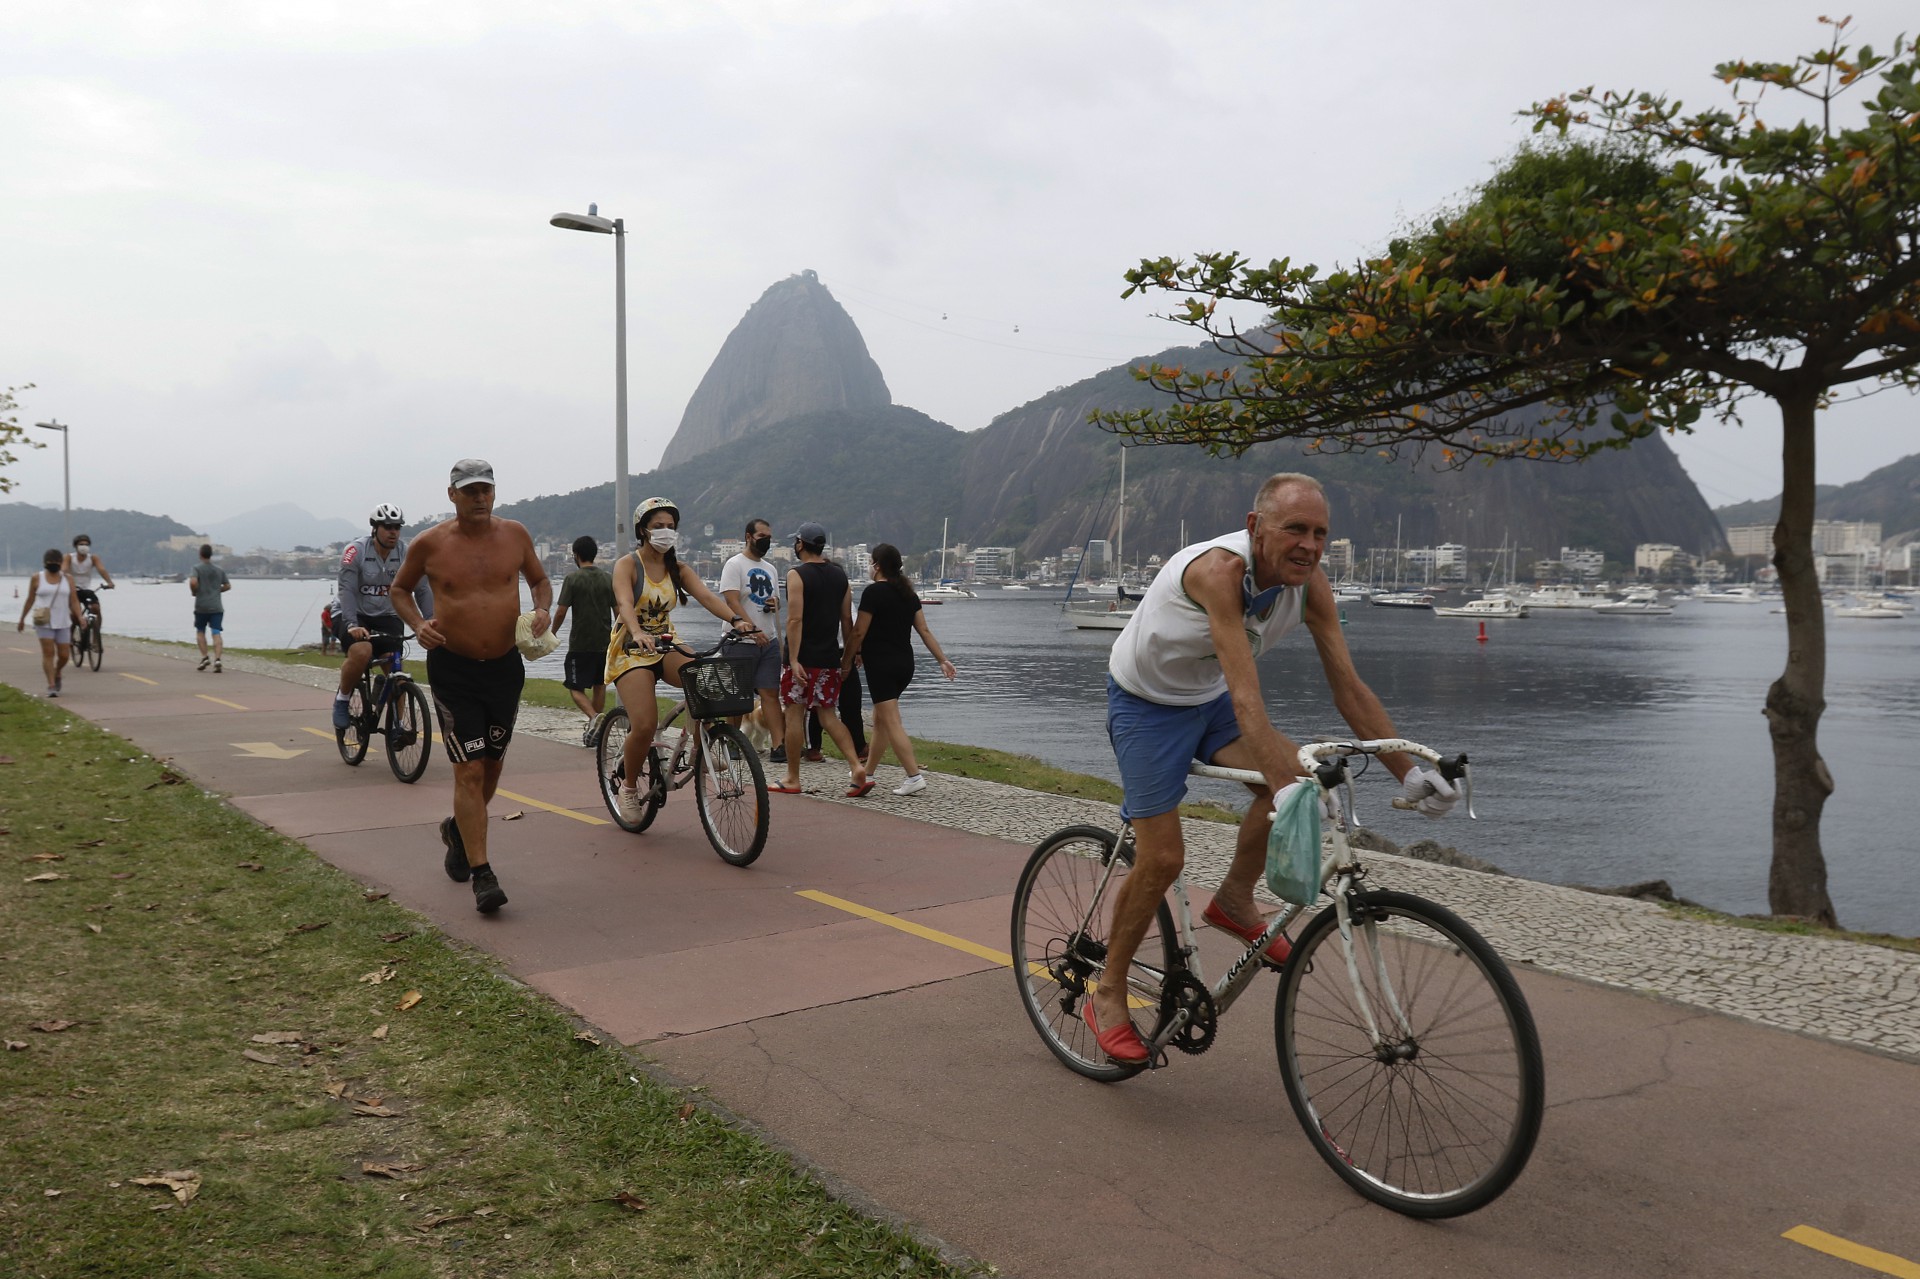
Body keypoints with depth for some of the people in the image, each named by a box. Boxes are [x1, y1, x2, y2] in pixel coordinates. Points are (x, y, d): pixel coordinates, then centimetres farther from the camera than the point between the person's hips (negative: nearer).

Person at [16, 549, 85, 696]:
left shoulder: (68, 579, 5)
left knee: (64, 655, 2)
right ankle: (51, 686, -9)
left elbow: (74, 601, 1)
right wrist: (22, 619, 12)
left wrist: (79, 617, -14)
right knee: (48, 653, -9)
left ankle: (57, 674, 33)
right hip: (44, 623, -2)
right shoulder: (37, 578, 2)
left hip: (63, 622, 2)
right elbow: (30, 600, 9)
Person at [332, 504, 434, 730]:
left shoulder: (407, 554, -6)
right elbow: (347, 590, -21)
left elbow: (422, 590, -7)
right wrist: (351, 625, -35)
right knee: (361, 652, -31)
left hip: (386, 617, 3)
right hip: (353, 616, -3)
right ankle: (342, 698, -4)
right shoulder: (356, 551, -15)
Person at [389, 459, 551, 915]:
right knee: (470, 771, -9)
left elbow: (539, 578, 17)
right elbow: (399, 589, 11)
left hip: (505, 666, 3)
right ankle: (482, 876, -6)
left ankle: (459, 830, 45)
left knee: (492, 764, 15)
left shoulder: (514, 534, 1)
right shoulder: (429, 544, -4)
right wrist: (418, 623, -9)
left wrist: (543, 609, -4)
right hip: (453, 668, -3)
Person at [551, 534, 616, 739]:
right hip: (604, 642, 5)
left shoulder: (573, 578, -8)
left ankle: (593, 716, -23)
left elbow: (561, 612, -10)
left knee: (575, 687, 1)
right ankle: (594, 729, 20)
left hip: (580, 643, -4)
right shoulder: (607, 579, 5)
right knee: (599, 685, 15)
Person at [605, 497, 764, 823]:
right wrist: (638, 633, -48)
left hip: (666, 647, 4)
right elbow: (625, 603, -26)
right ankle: (628, 788, 3)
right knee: (644, 724, -22)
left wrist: (735, 619, -30)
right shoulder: (627, 565, -7)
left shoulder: (677, 570, 6)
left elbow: (706, 595, -11)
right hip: (631, 650, -4)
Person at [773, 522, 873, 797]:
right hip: (829, 658, 6)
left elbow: (795, 619, -17)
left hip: (802, 658, -6)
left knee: (794, 714, 4)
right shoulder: (840, 575, 10)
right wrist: (847, 659, 16)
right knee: (829, 716, 11)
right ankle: (858, 768, -6)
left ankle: (792, 780, 10)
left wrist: (793, 659, -18)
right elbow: (847, 620, 11)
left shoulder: (797, 574, -9)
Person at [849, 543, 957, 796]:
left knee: (891, 722, -9)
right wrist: (943, 660, 8)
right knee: (880, 719, 18)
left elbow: (859, 632, -11)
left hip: (881, 663, -8)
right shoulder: (908, 593, 11)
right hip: (905, 663, 8)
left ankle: (914, 777, -18)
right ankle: (867, 773, 28)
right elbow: (924, 630, 7)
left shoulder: (873, 592, -11)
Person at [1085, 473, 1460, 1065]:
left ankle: (1235, 900, 7)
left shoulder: (1309, 582, -15)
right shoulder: (1219, 569, -36)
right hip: (1146, 704, -6)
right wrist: (1286, 793, -50)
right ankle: (1108, 998, 9)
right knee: (1162, 858, -10)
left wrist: (1409, 772, -19)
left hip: (1208, 700, 6)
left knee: (1297, 773, -17)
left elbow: (1349, 687, -12)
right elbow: (1246, 696, -43)